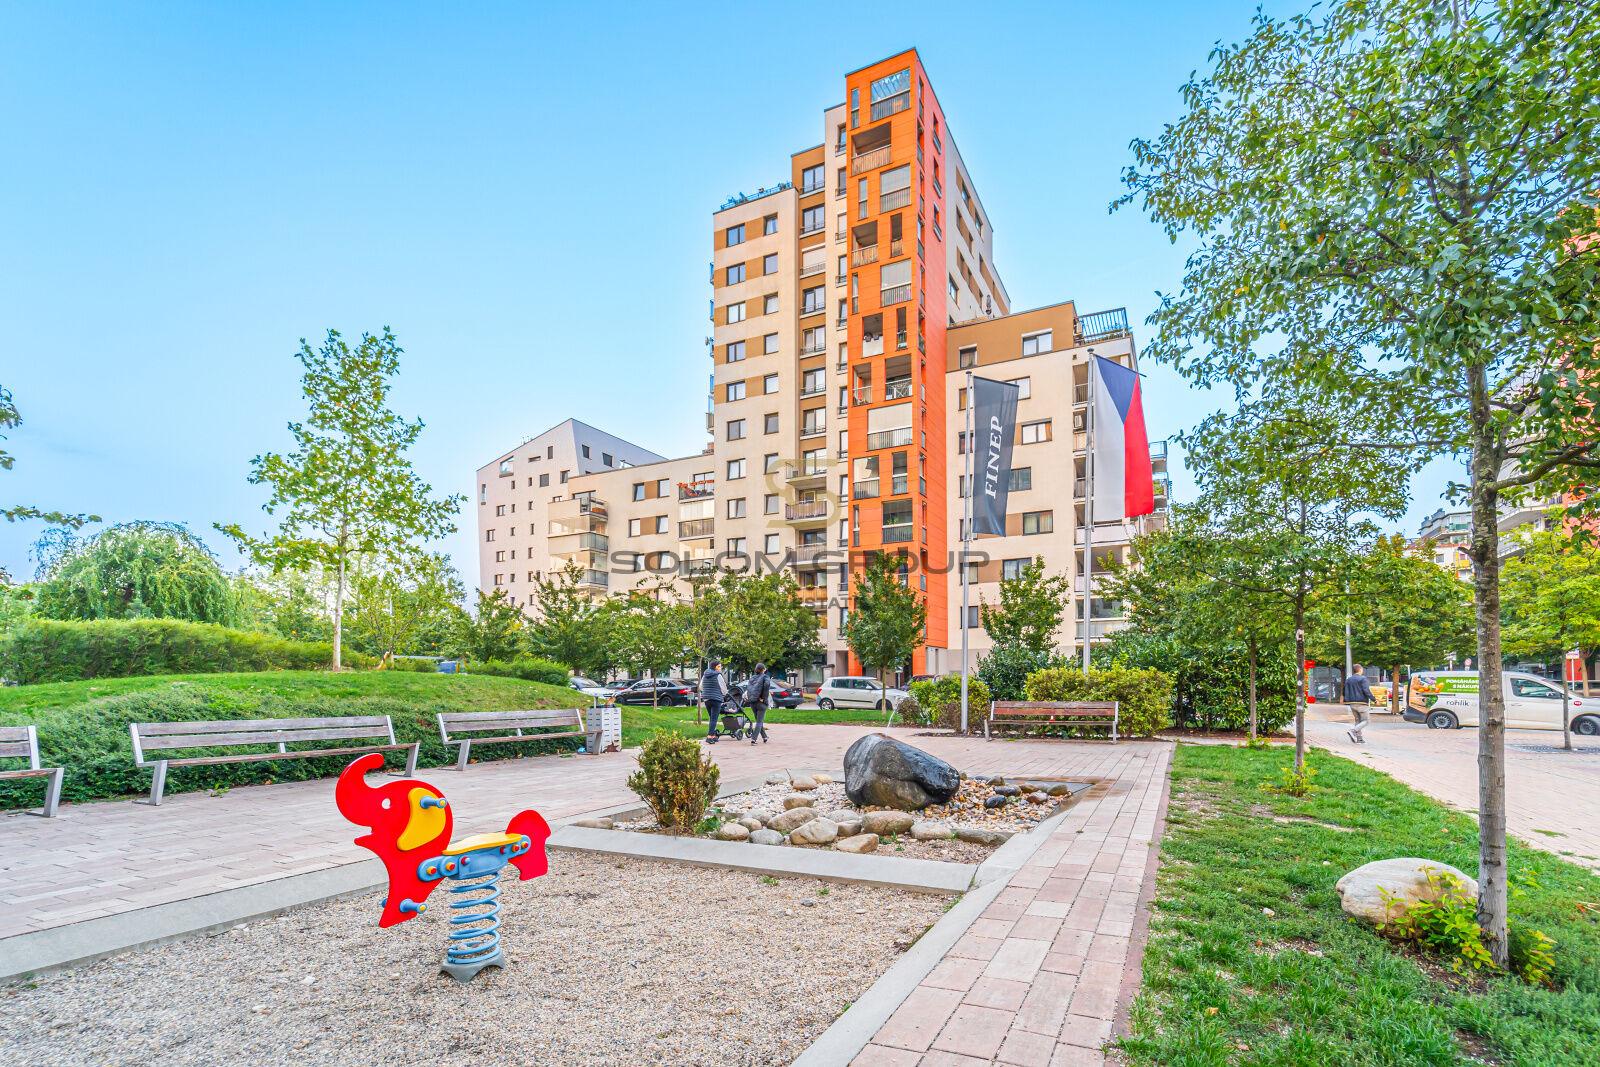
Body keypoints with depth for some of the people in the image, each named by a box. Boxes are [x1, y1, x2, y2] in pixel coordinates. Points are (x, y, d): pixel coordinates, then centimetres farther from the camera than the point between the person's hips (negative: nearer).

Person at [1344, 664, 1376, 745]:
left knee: (1358, 720, 13)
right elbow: (1366, 691, -17)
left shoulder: (1348, 680, 11)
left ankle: (1359, 738, 8)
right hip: (1361, 703, -6)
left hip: (1352, 704, 6)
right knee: (1366, 720, 1)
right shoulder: (1363, 679, -8)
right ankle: (1353, 731, -18)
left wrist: (1346, 701, 13)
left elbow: (1346, 692, 9)